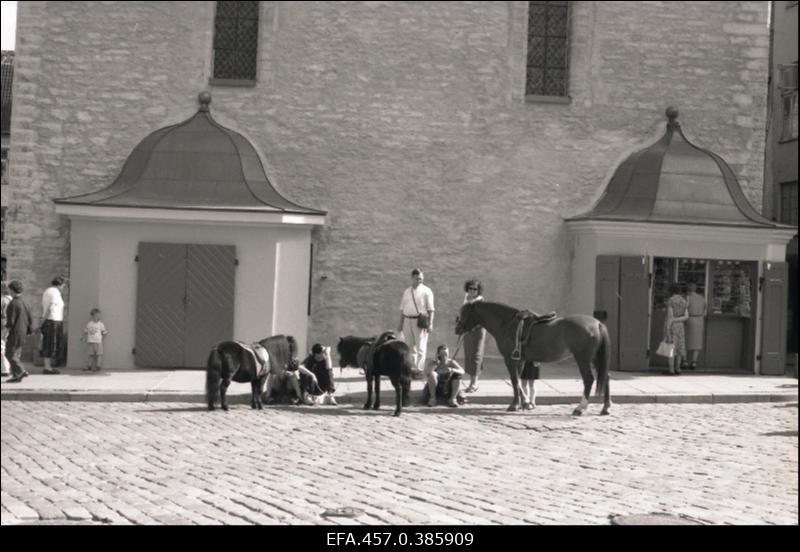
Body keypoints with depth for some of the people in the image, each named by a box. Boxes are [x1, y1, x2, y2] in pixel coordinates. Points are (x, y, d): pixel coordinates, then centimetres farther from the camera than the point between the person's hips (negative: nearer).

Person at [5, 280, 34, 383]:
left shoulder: (13, 303, -16)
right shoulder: (24, 303, 10)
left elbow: (11, 320, -19)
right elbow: (30, 319, 15)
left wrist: (7, 329, -14)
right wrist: (29, 331, 20)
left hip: (14, 333, -9)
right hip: (22, 333, 9)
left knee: (10, 354, -4)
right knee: (16, 354, 11)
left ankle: (21, 371, -12)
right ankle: (16, 376, 11)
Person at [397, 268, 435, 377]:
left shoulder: (426, 291, 0)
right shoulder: (407, 291, 15)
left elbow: (430, 309, -4)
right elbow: (402, 308, 19)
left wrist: (430, 323, -12)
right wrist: (400, 323, 15)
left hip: (420, 321, -5)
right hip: (407, 320, 5)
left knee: (420, 347, -5)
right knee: (409, 346, 8)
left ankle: (419, 369, -3)